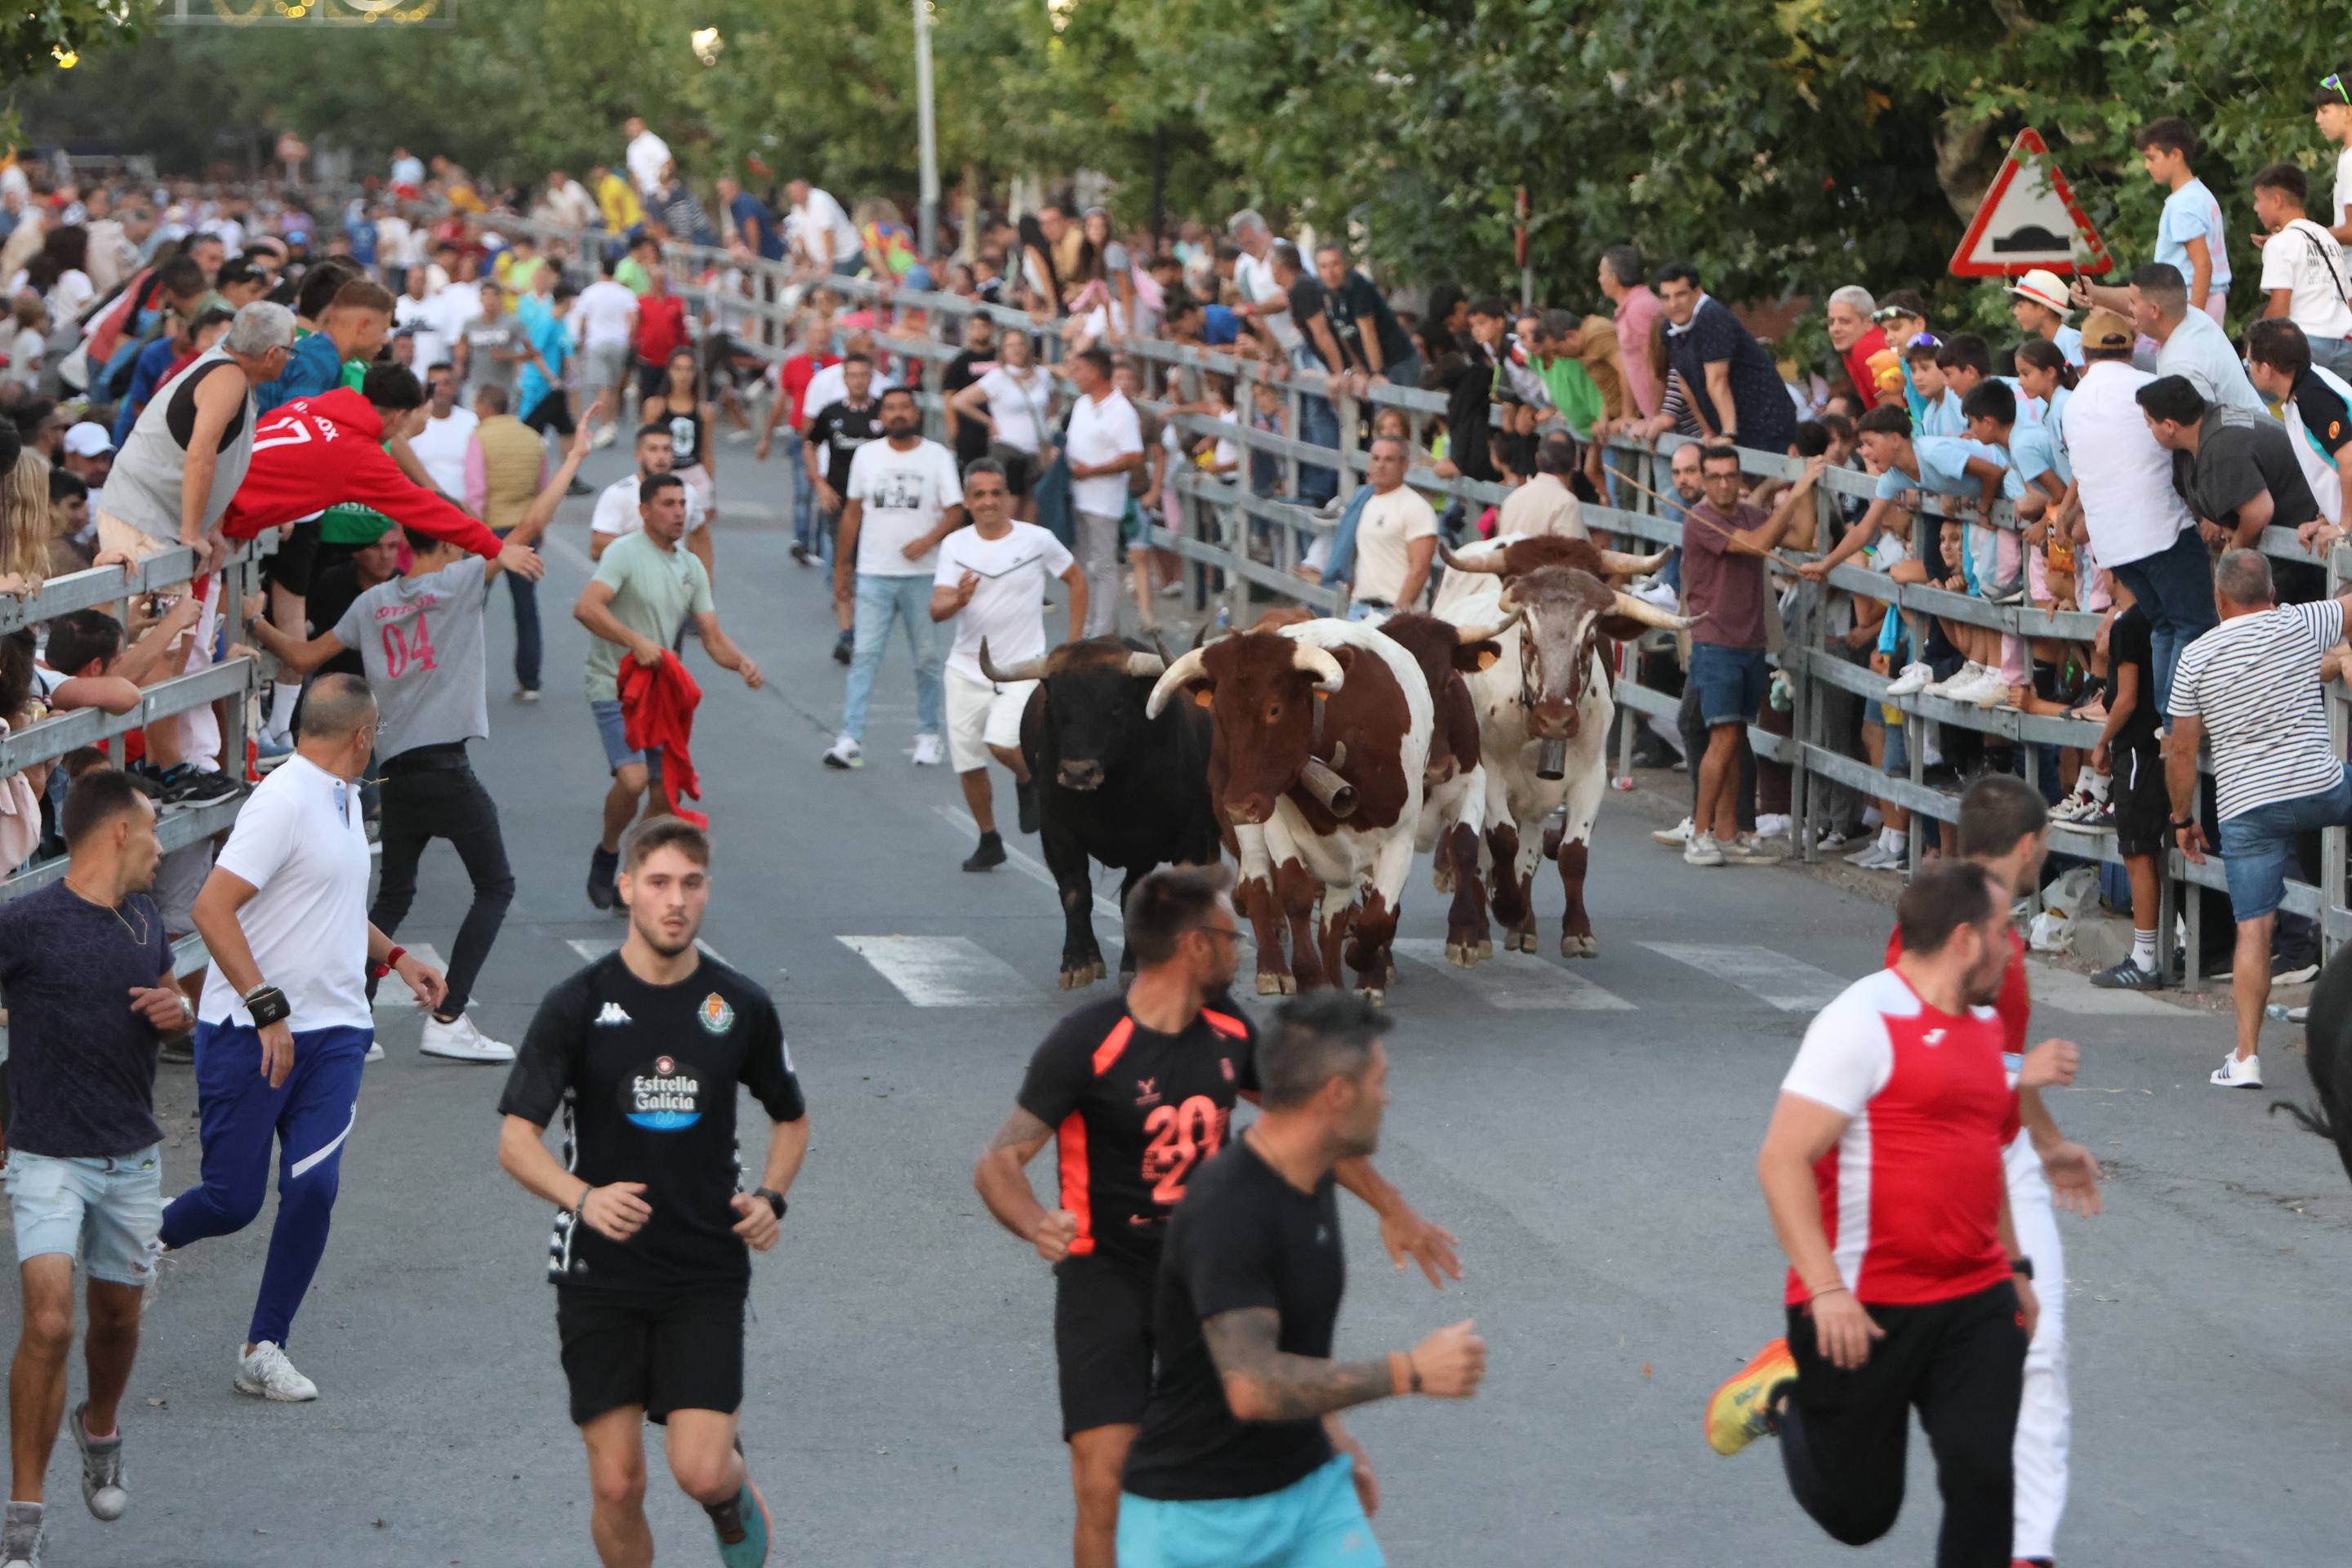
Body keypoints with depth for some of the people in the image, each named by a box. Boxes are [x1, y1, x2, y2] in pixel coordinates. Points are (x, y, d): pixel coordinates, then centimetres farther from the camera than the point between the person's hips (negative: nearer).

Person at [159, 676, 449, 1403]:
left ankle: (264, 1350, 6)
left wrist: (395, 957, 20)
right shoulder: (284, 802, -15)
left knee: (313, 1189, -6)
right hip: (251, 1033, -7)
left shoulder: (344, 798, 15)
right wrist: (267, 1008, -24)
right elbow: (212, 908, -22)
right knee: (233, 1200, -2)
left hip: (333, 1028, 7)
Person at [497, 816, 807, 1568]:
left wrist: (770, 1198, -2)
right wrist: (583, 1197, -27)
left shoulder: (742, 1007, 1)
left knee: (701, 1470, -12)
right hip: (599, 1274, 0)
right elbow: (516, 1140, -8)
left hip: (707, 1278, 0)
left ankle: (737, 1493, 24)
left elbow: (791, 1117, 17)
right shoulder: (577, 1005, -5)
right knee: (617, 1484, -1)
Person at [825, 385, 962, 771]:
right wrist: (841, 566, 11)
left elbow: (955, 512, -3)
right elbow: (852, 512, 12)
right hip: (873, 575, 1)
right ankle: (850, 739, -9)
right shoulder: (866, 455, 8)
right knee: (864, 655, -6)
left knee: (927, 658, 7)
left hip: (922, 575, -1)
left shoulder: (937, 456, 1)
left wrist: (928, 540, -21)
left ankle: (928, 736, 18)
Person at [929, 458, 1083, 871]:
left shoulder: (1038, 540, -4)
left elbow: (1076, 579, 11)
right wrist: (958, 600, -31)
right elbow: (937, 609, -7)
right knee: (968, 766, 5)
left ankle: (1029, 779, 10)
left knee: (1002, 744, -25)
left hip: (1022, 667, -3)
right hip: (966, 669, 3)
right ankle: (989, 842, 26)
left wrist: (1074, 643, 7)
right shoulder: (955, 545, 0)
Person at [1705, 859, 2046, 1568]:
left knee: (1984, 1477, -7)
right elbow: (1782, 1160, -18)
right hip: (1866, 1311, -7)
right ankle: (1782, 1395, 32)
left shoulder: (1982, 1024, 14)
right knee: (1859, 1511, 5)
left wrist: (2014, 1266, 26)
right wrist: (1826, 1290, -23)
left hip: (1975, 1302, 7)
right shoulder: (1866, 1022, -14)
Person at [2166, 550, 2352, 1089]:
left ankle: (2246, 1057, -1)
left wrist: (2183, 817, 15)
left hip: (2246, 807, 0)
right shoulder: (2304, 625, -2)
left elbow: (2181, 749, 3)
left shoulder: (2197, 656, 0)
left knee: (2253, 929, 1)